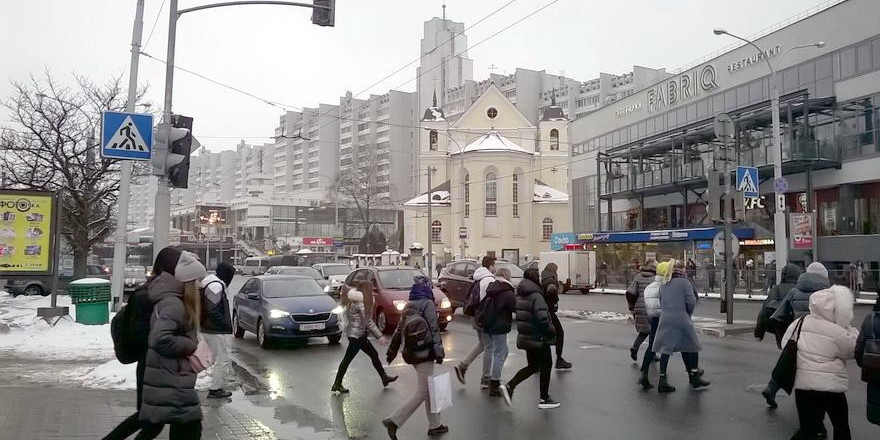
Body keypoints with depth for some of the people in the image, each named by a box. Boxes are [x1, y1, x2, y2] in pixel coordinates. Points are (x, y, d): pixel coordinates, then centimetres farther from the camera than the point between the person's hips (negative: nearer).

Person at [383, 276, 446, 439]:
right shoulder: (427, 304, -10)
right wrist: (439, 351, -14)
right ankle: (394, 421, -8)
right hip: (424, 353, -8)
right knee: (422, 393, -4)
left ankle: (435, 425, 24)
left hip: (411, 352, 8)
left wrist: (392, 350, 23)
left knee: (430, 389, 17)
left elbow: (399, 329, 16)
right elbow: (434, 329, -15)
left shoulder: (408, 306, 12)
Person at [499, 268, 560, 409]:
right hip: (539, 338, -8)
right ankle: (544, 399, 16)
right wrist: (552, 330, -12)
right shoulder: (536, 296, -20)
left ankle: (509, 386, 7)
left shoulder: (519, 296, 7)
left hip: (525, 337, 8)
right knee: (546, 365, 9)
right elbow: (542, 319, -27)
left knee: (532, 366, 18)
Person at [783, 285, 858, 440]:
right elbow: (854, 350, 0)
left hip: (802, 385, 4)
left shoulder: (799, 323, 0)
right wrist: (850, 329, 6)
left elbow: (785, 343, 10)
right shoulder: (838, 332, -14)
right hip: (830, 387, -4)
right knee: (842, 427, 18)